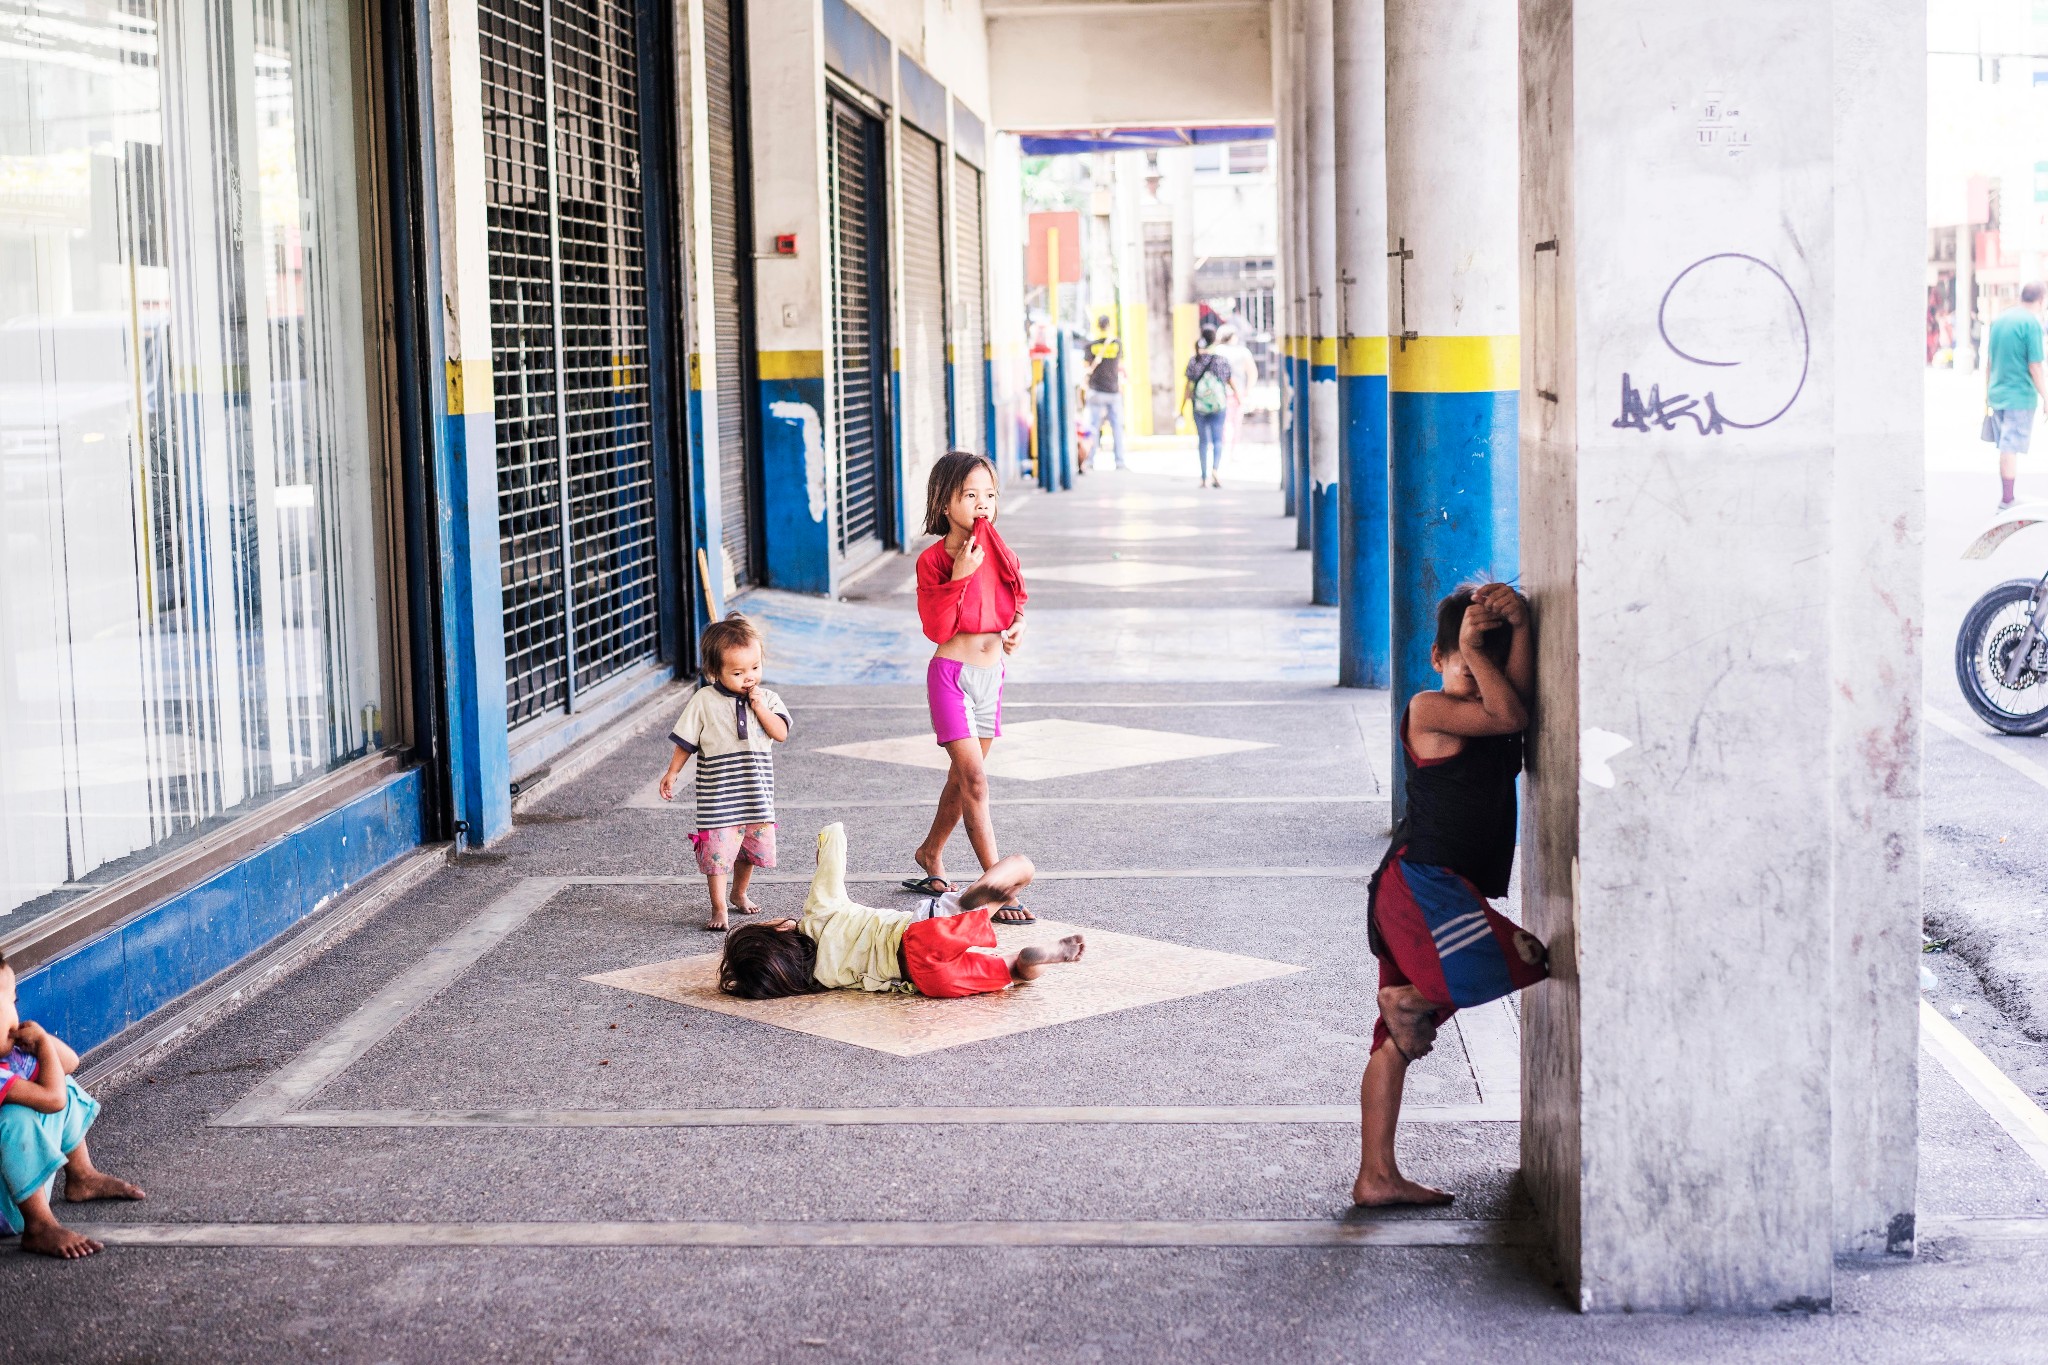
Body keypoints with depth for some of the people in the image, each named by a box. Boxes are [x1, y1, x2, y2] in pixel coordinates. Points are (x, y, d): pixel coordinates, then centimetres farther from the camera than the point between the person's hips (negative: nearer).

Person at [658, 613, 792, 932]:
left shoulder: (767, 699, 1)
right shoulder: (704, 701, -9)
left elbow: (781, 733, -9)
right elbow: (686, 741, -1)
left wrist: (760, 708, -17)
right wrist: (672, 774, -2)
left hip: (756, 794, 4)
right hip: (718, 795, -4)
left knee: (751, 848, 17)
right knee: (717, 850, -7)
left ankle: (739, 894, 40)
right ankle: (719, 908, 4)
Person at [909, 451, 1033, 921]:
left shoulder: (999, 554, 5)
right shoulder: (933, 560, -12)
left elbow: (1013, 604, 21)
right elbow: (937, 629, -20)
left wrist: (1017, 624, 0)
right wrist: (960, 576, -26)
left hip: (992, 670, 6)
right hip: (952, 673, -6)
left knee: (962, 778, 18)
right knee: (975, 780, -12)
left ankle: (930, 853, 39)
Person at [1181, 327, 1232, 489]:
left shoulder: (1193, 361, -4)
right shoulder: (1222, 361, -5)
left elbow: (1188, 386, -4)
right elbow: (1231, 382, 4)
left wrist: (1183, 408, 2)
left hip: (1199, 406, 1)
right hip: (1219, 406, -1)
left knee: (1203, 440, 10)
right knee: (1217, 439, 5)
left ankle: (1205, 477, 13)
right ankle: (1215, 470, -18)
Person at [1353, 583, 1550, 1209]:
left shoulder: (1488, 710, 16)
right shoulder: (1428, 710, -5)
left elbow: (1520, 694, -5)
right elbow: (1508, 715, -16)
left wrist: (1519, 625, -14)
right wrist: (1472, 649, -7)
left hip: (1450, 893, 9)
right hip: (1421, 881, -9)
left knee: (1396, 1040, 10)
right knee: (1525, 959, -25)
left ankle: (1377, 1175, 14)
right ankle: (1409, 999, -6)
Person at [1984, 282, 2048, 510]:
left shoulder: (1999, 319, 8)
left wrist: (1988, 393, 24)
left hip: (1996, 395, 7)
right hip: (2020, 397, -7)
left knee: (2005, 448, 15)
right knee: (2011, 449, -3)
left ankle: (2007, 498, 22)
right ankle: (2006, 502, -1)